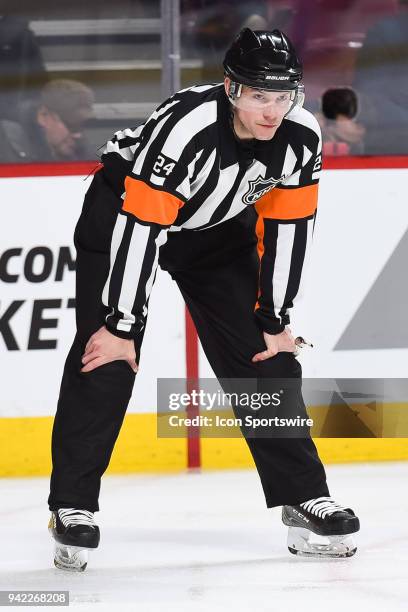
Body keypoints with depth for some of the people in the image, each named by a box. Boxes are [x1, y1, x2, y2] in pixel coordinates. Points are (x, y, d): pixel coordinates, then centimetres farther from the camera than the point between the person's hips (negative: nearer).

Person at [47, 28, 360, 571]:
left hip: (218, 227, 5)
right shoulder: (183, 130, -38)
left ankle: (303, 496, 6)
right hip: (123, 208, -5)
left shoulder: (302, 137, -21)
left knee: (264, 358, -1)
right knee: (107, 356, -15)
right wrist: (120, 325, -29)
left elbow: (288, 225, -9)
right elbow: (140, 227, -33)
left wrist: (275, 319, -6)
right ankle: (73, 504, -8)